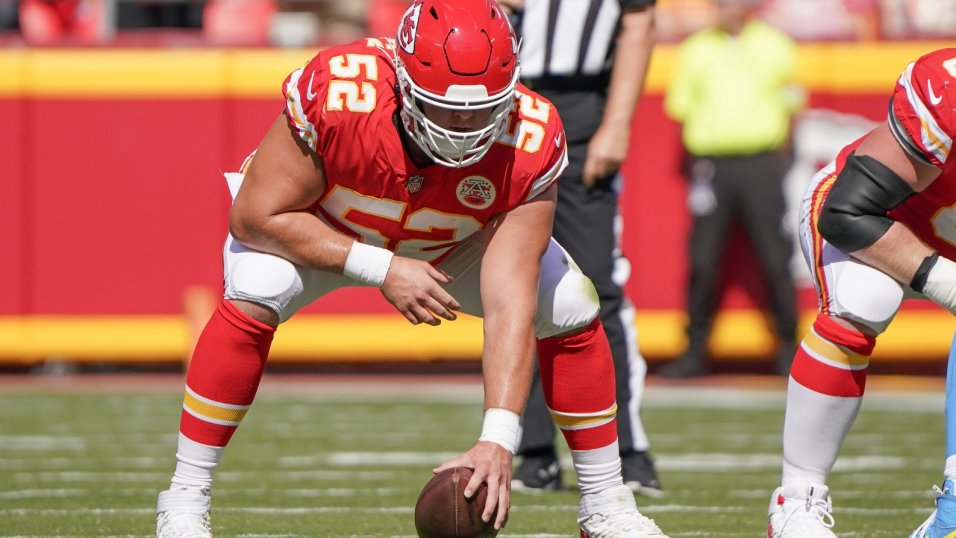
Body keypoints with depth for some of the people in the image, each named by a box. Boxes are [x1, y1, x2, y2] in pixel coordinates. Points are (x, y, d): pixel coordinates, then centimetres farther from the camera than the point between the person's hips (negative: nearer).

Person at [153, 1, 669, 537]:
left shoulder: (530, 146, -34)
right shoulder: (337, 95, -41)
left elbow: (509, 305, -36)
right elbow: (255, 217, -30)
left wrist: (499, 440, -47)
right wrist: (382, 270, -37)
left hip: (452, 241, 3)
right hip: (319, 229, -2)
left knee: (571, 309, -12)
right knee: (255, 296, -31)